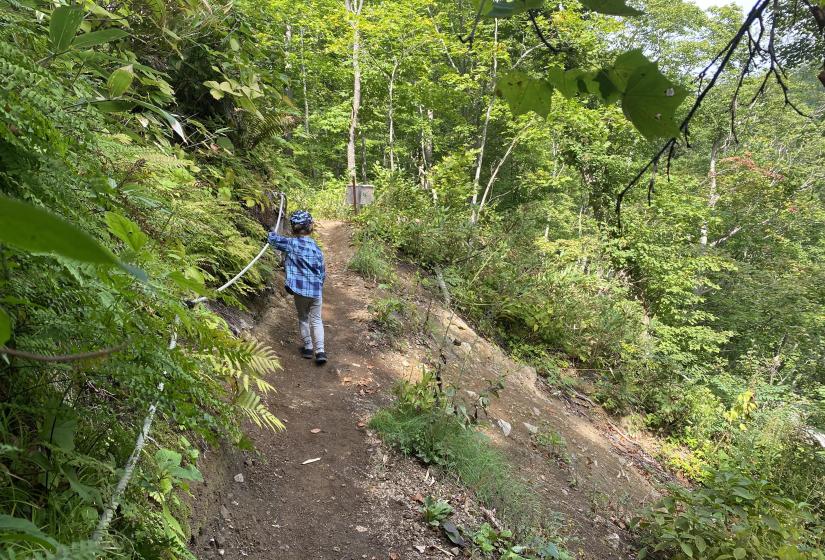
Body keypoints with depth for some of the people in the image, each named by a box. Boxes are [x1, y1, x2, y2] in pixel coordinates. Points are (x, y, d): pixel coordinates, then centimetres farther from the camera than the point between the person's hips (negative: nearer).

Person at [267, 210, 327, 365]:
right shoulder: (315, 246, -1)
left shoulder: (291, 243, -8)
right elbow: (322, 270, 4)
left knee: (303, 318, 19)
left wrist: (272, 233, 27)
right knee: (316, 320, 11)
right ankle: (320, 351, -1)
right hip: (316, 290, 2)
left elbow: (272, 239, 5)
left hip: (300, 289, -2)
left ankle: (308, 347, 22)